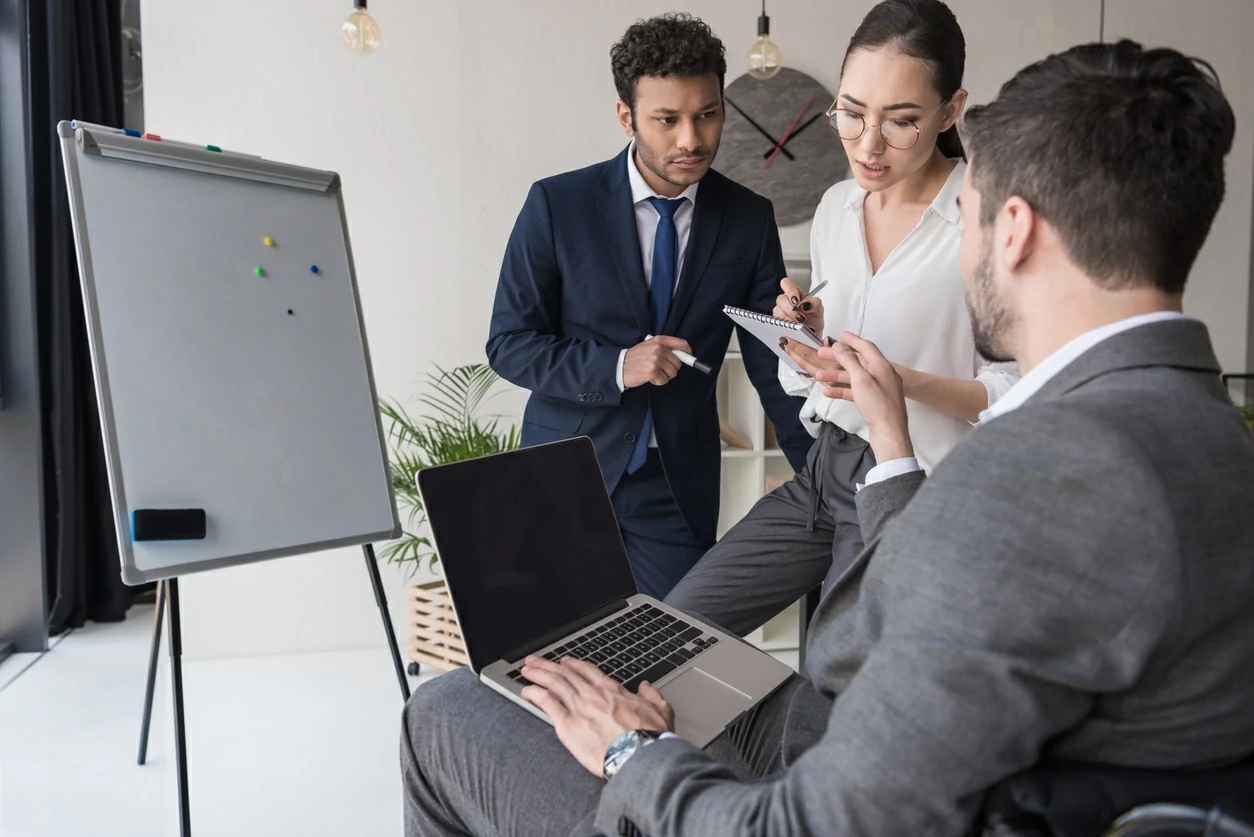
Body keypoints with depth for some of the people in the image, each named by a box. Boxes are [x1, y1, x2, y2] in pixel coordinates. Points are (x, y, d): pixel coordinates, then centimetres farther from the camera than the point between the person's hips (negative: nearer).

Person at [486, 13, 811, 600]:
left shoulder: (750, 219, -2)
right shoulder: (557, 205, -9)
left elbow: (772, 360, 1)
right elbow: (508, 345, -6)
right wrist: (614, 367, -22)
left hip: (680, 484, 2)